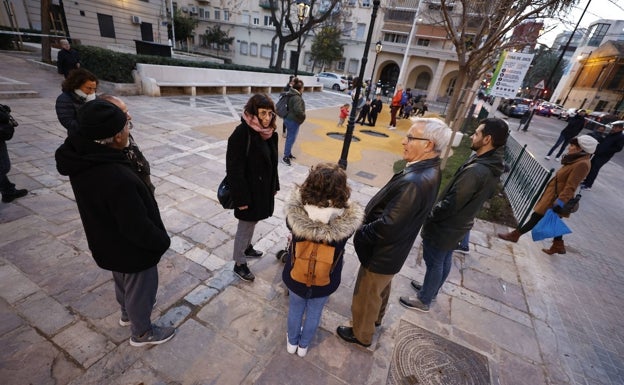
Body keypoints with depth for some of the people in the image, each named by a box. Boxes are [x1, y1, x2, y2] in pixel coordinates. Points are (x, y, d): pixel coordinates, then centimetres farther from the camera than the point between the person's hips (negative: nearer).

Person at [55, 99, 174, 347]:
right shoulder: (119, 179, -41)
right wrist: (162, 241, -14)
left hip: (108, 242, 8)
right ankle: (142, 332, 44)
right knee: (140, 289, 18)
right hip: (132, 250, -8)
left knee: (123, 282, 32)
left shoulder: (81, 159, -13)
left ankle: (128, 313, 60)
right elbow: (138, 227, -30)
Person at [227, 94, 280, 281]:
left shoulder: (269, 132, 0)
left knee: (252, 223, 25)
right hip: (249, 190, -7)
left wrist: (274, 186, 13)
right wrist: (241, 198, -20)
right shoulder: (241, 133, -24)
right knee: (245, 226, 8)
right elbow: (235, 169, -23)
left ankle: (247, 247, 49)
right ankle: (239, 264, 28)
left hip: (263, 187, 7)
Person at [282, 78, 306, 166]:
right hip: (293, 121, -10)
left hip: (289, 119, 10)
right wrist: (303, 116, -16)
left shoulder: (291, 95, 8)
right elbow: (298, 110, -33)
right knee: (291, 139, -1)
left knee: (289, 138, 19)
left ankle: (288, 153, 32)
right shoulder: (297, 97, -23)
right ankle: (286, 156, 6)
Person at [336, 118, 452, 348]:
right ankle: (375, 318, 60)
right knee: (381, 288, 33)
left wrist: (359, 234, -15)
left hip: (380, 254, -9)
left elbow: (387, 227, -33)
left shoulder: (415, 182, -37)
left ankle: (361, 334, 46)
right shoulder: (429, 170, -5)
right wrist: (366, 220, 1)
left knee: (366, 296, 18)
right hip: (392, 249, 9)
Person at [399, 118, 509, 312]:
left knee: (434, 263, 10)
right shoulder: (493, 166, -1)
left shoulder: (475, 171, -33)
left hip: (444, 228, -9)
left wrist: (427, 216, -13)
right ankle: (431, 289, 48)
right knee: (444, 261, 25)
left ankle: (423, 300, 32)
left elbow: (450, 205, -30)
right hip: (458, 225, 9)